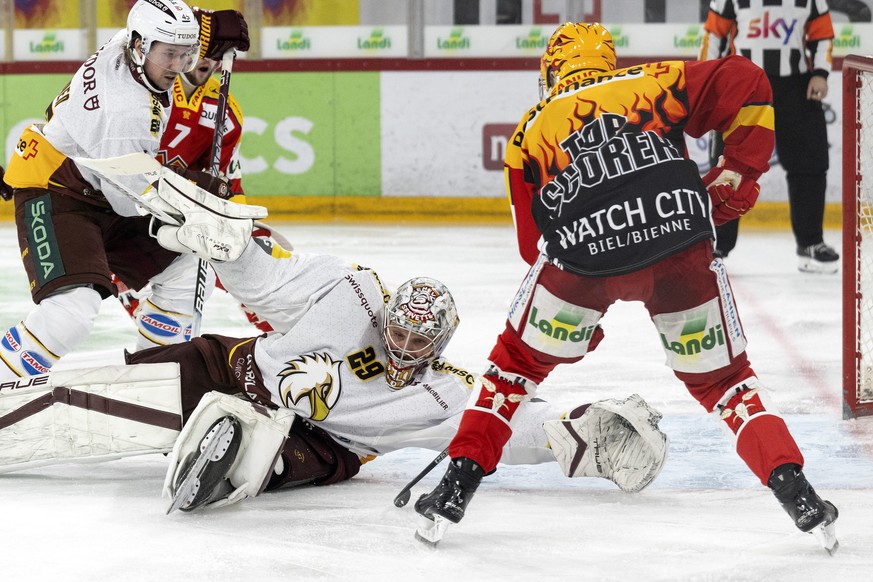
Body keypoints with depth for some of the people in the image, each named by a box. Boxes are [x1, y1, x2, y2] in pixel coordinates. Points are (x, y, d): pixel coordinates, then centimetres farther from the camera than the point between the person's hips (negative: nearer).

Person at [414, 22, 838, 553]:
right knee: (720, 377, 17)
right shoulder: (654, 83, 22)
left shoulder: (530, 133, 24)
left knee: (520, 359, 23)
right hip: (680, 246, 0)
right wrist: (737, 176, 17)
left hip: (583, 255, 0)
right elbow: (745, 85, 12)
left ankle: (460, 482, 20)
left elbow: (535, 244, 23)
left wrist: (583, 312, 33)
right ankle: (793, 488, 5)